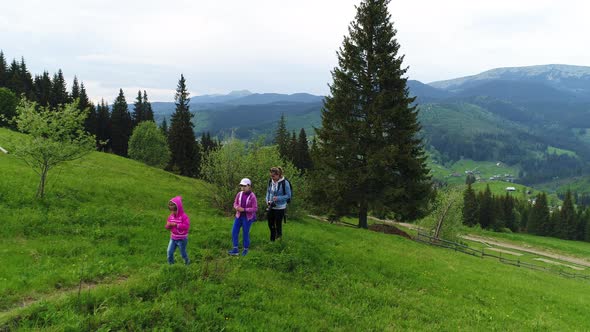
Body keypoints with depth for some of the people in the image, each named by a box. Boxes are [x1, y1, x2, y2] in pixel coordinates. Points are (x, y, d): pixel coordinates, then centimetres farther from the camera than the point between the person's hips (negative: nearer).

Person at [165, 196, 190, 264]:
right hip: (173, 238, 5)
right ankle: (170, 264, 22)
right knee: (170, 252, 1)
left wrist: (176, 224, -31)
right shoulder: (171, 216, -1)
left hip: (182, 239, -5)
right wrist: (168, 225, -17)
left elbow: (187, 226, -30)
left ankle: (187, 262, 34)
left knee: (183, 253, 9)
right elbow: (168, 227, 8)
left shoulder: (184, 216, -20)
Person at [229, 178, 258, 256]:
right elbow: (235, 203, 8)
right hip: (239, 216, 5)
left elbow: (255, 209, -16)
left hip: (248, 217, -5)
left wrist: (244, 209, -22)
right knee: (234, 232, 3)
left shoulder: (252, 196, -17)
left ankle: (245, 249, 25)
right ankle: (235, 249, 13)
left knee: (245, 233, 6)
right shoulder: (239, 194, -3)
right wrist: (237, 207, -15)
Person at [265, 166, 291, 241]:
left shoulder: (285, 183, -17)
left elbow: (288, 196, -11)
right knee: (270, 224, 14)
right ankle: (272, 240, 33)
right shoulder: (270, 182, -1)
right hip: (270, 207, 5)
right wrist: (268, 201, -5)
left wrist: (278, 198, -24)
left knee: (278, 223, 5)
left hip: (280, 207, -5)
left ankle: (279, 235, 31)